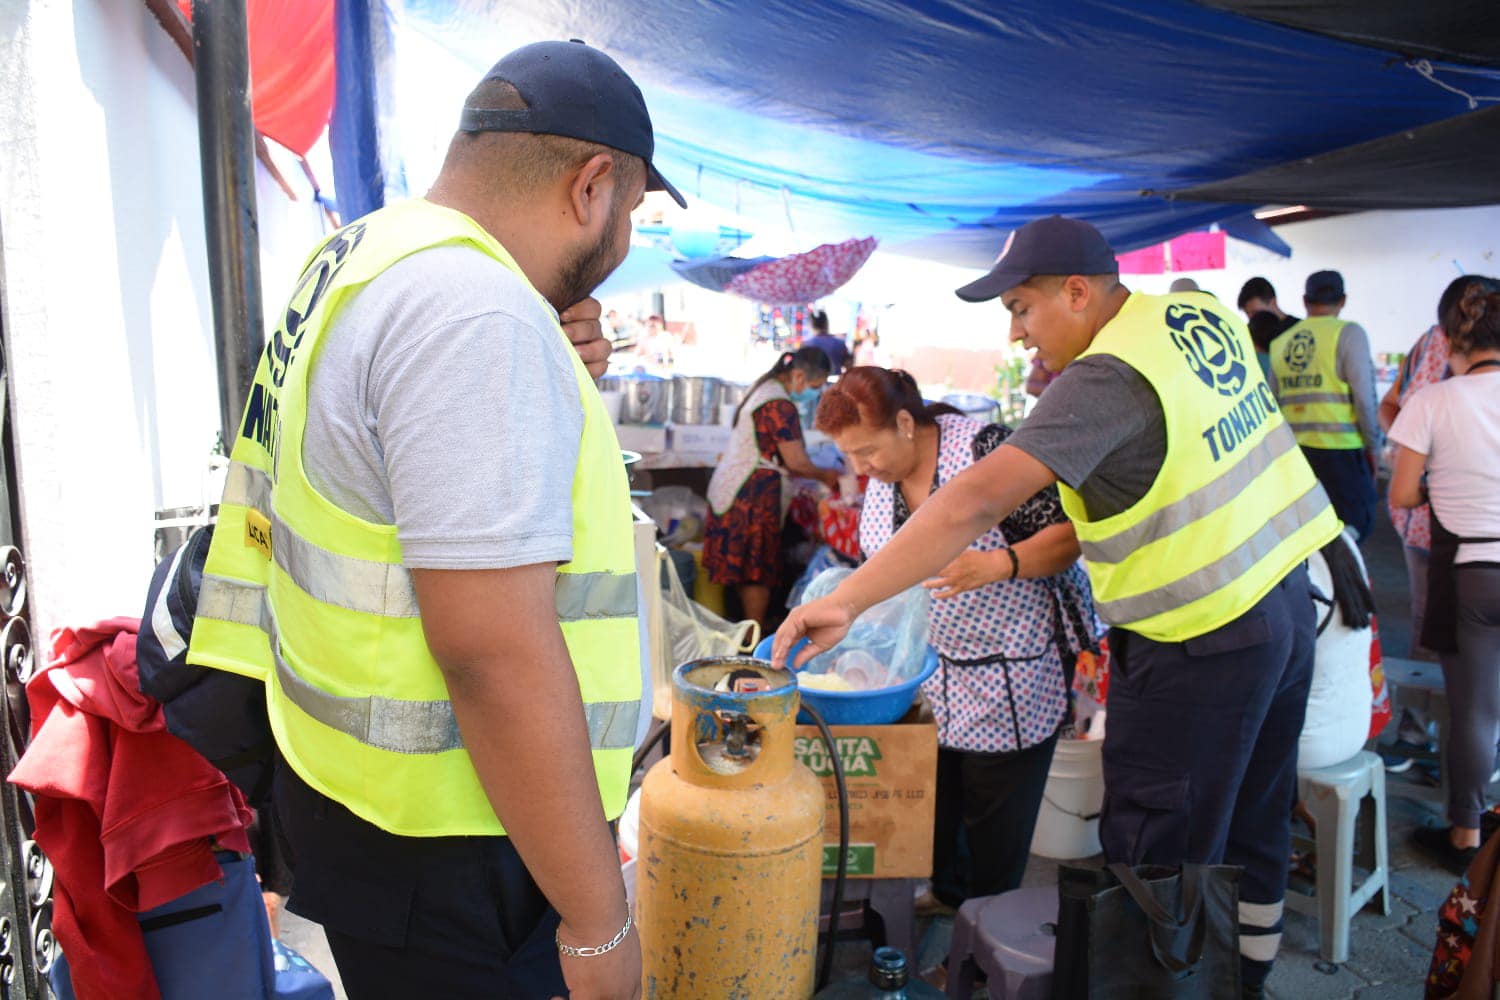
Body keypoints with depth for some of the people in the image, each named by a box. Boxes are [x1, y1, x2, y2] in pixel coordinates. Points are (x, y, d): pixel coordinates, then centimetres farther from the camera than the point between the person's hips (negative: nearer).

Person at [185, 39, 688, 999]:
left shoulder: (364, 263, 9)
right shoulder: (477, 313, -24)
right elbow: (495, 651, -29)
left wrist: (563, 385, 4)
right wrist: (597, 922, -20)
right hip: (447, 856, -9)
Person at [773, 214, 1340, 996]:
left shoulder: (1106, 378, -23)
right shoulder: (1201, 311, 1)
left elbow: (977, 503, -33)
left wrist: (845, 601, -32)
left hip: (1202, 642, -9)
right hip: (1287, 601, 9)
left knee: (1158, 861, 6)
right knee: (1252, 834, 23)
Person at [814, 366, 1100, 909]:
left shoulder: (985, 447, -20)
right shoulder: (881, 478, 2)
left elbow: (1071, 534, -20)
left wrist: (995, 564, -35)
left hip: (1012, 675, -6)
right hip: (926, 669, 6)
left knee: (994, 829, 5)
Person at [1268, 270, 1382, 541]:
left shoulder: (1280, 341, 12)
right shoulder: (1348, 333, -3)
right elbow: (1364, 396, -7)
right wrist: (1373, 446, 2)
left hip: (1293, 449, 5)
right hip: (1339, 448, -5)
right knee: (1357, 525, 0)